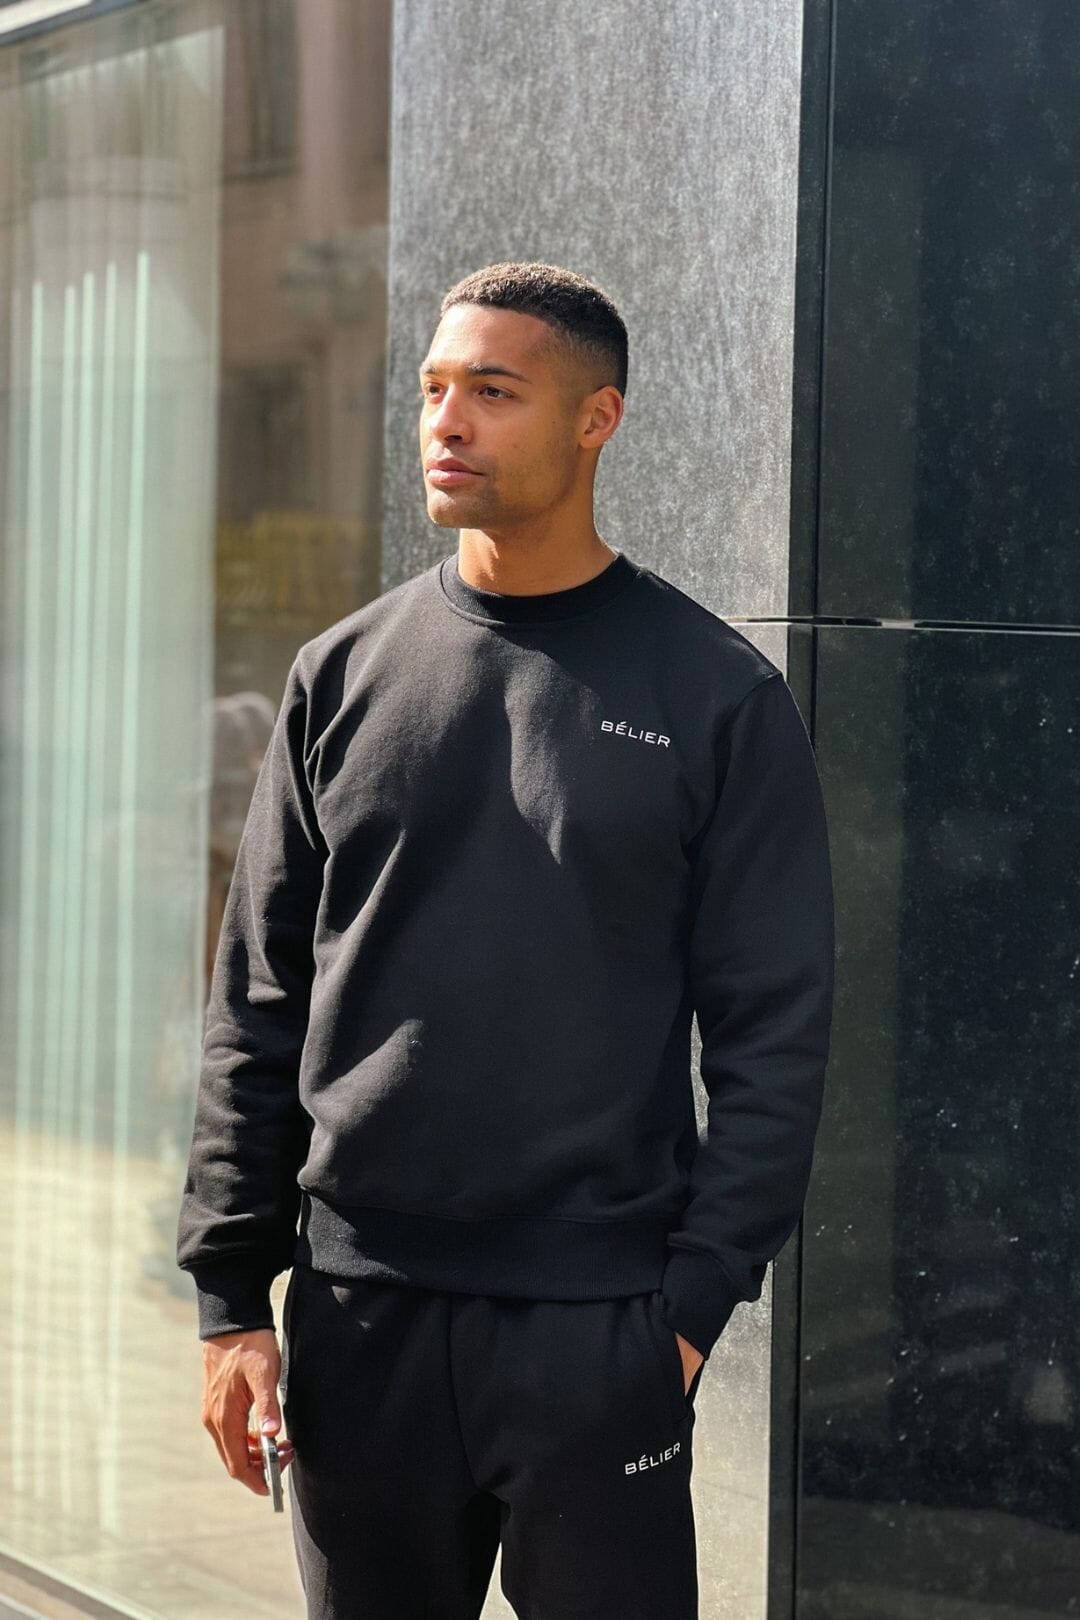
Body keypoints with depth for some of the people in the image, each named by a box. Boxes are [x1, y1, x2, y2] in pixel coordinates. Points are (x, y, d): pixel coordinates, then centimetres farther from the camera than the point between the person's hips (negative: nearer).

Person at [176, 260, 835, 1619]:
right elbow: (258, 1008, 8)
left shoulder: (716, 697, -1)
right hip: (360, 1317, 3)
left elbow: (775, 1030, -2)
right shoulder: (345, 676, 7)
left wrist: (697, 1291, -10)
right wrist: (232, 1296, 2)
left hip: (601, 1328, -3)